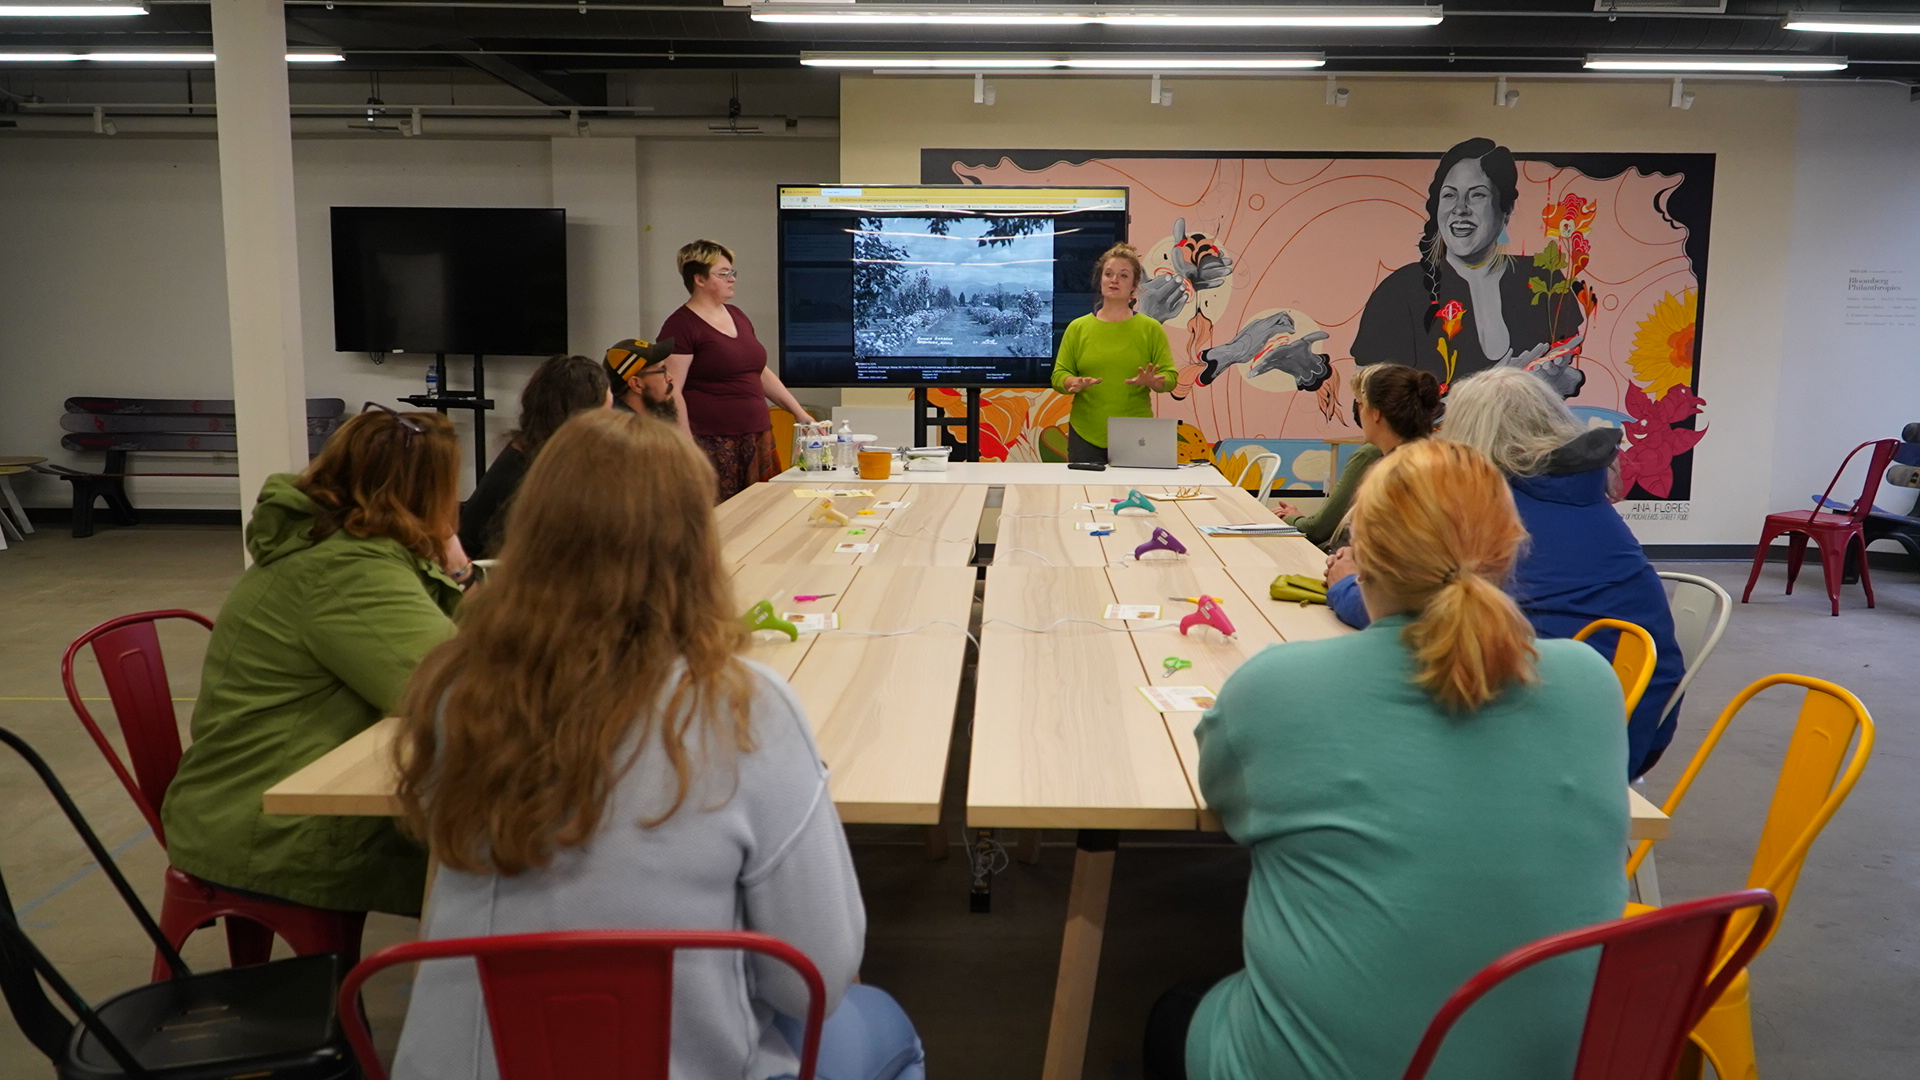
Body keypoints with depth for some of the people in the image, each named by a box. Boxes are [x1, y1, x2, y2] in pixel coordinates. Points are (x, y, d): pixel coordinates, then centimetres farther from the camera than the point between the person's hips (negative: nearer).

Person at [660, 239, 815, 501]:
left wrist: (799, 412, 19)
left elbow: (761, 373, 24)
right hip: (712, 445, -7)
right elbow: (672, 391, -14)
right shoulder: (681, 325, -7)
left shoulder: (737, 316, 17)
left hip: (756, 438, 7)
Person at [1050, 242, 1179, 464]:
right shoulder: (1078, 328, 8)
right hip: (1085, 435, 1)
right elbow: (1059, 375, 4)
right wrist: (1075, 383, -18)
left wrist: (1151, 382, -21)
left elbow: (1170, 376, 1)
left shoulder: (1151, 329, 6)